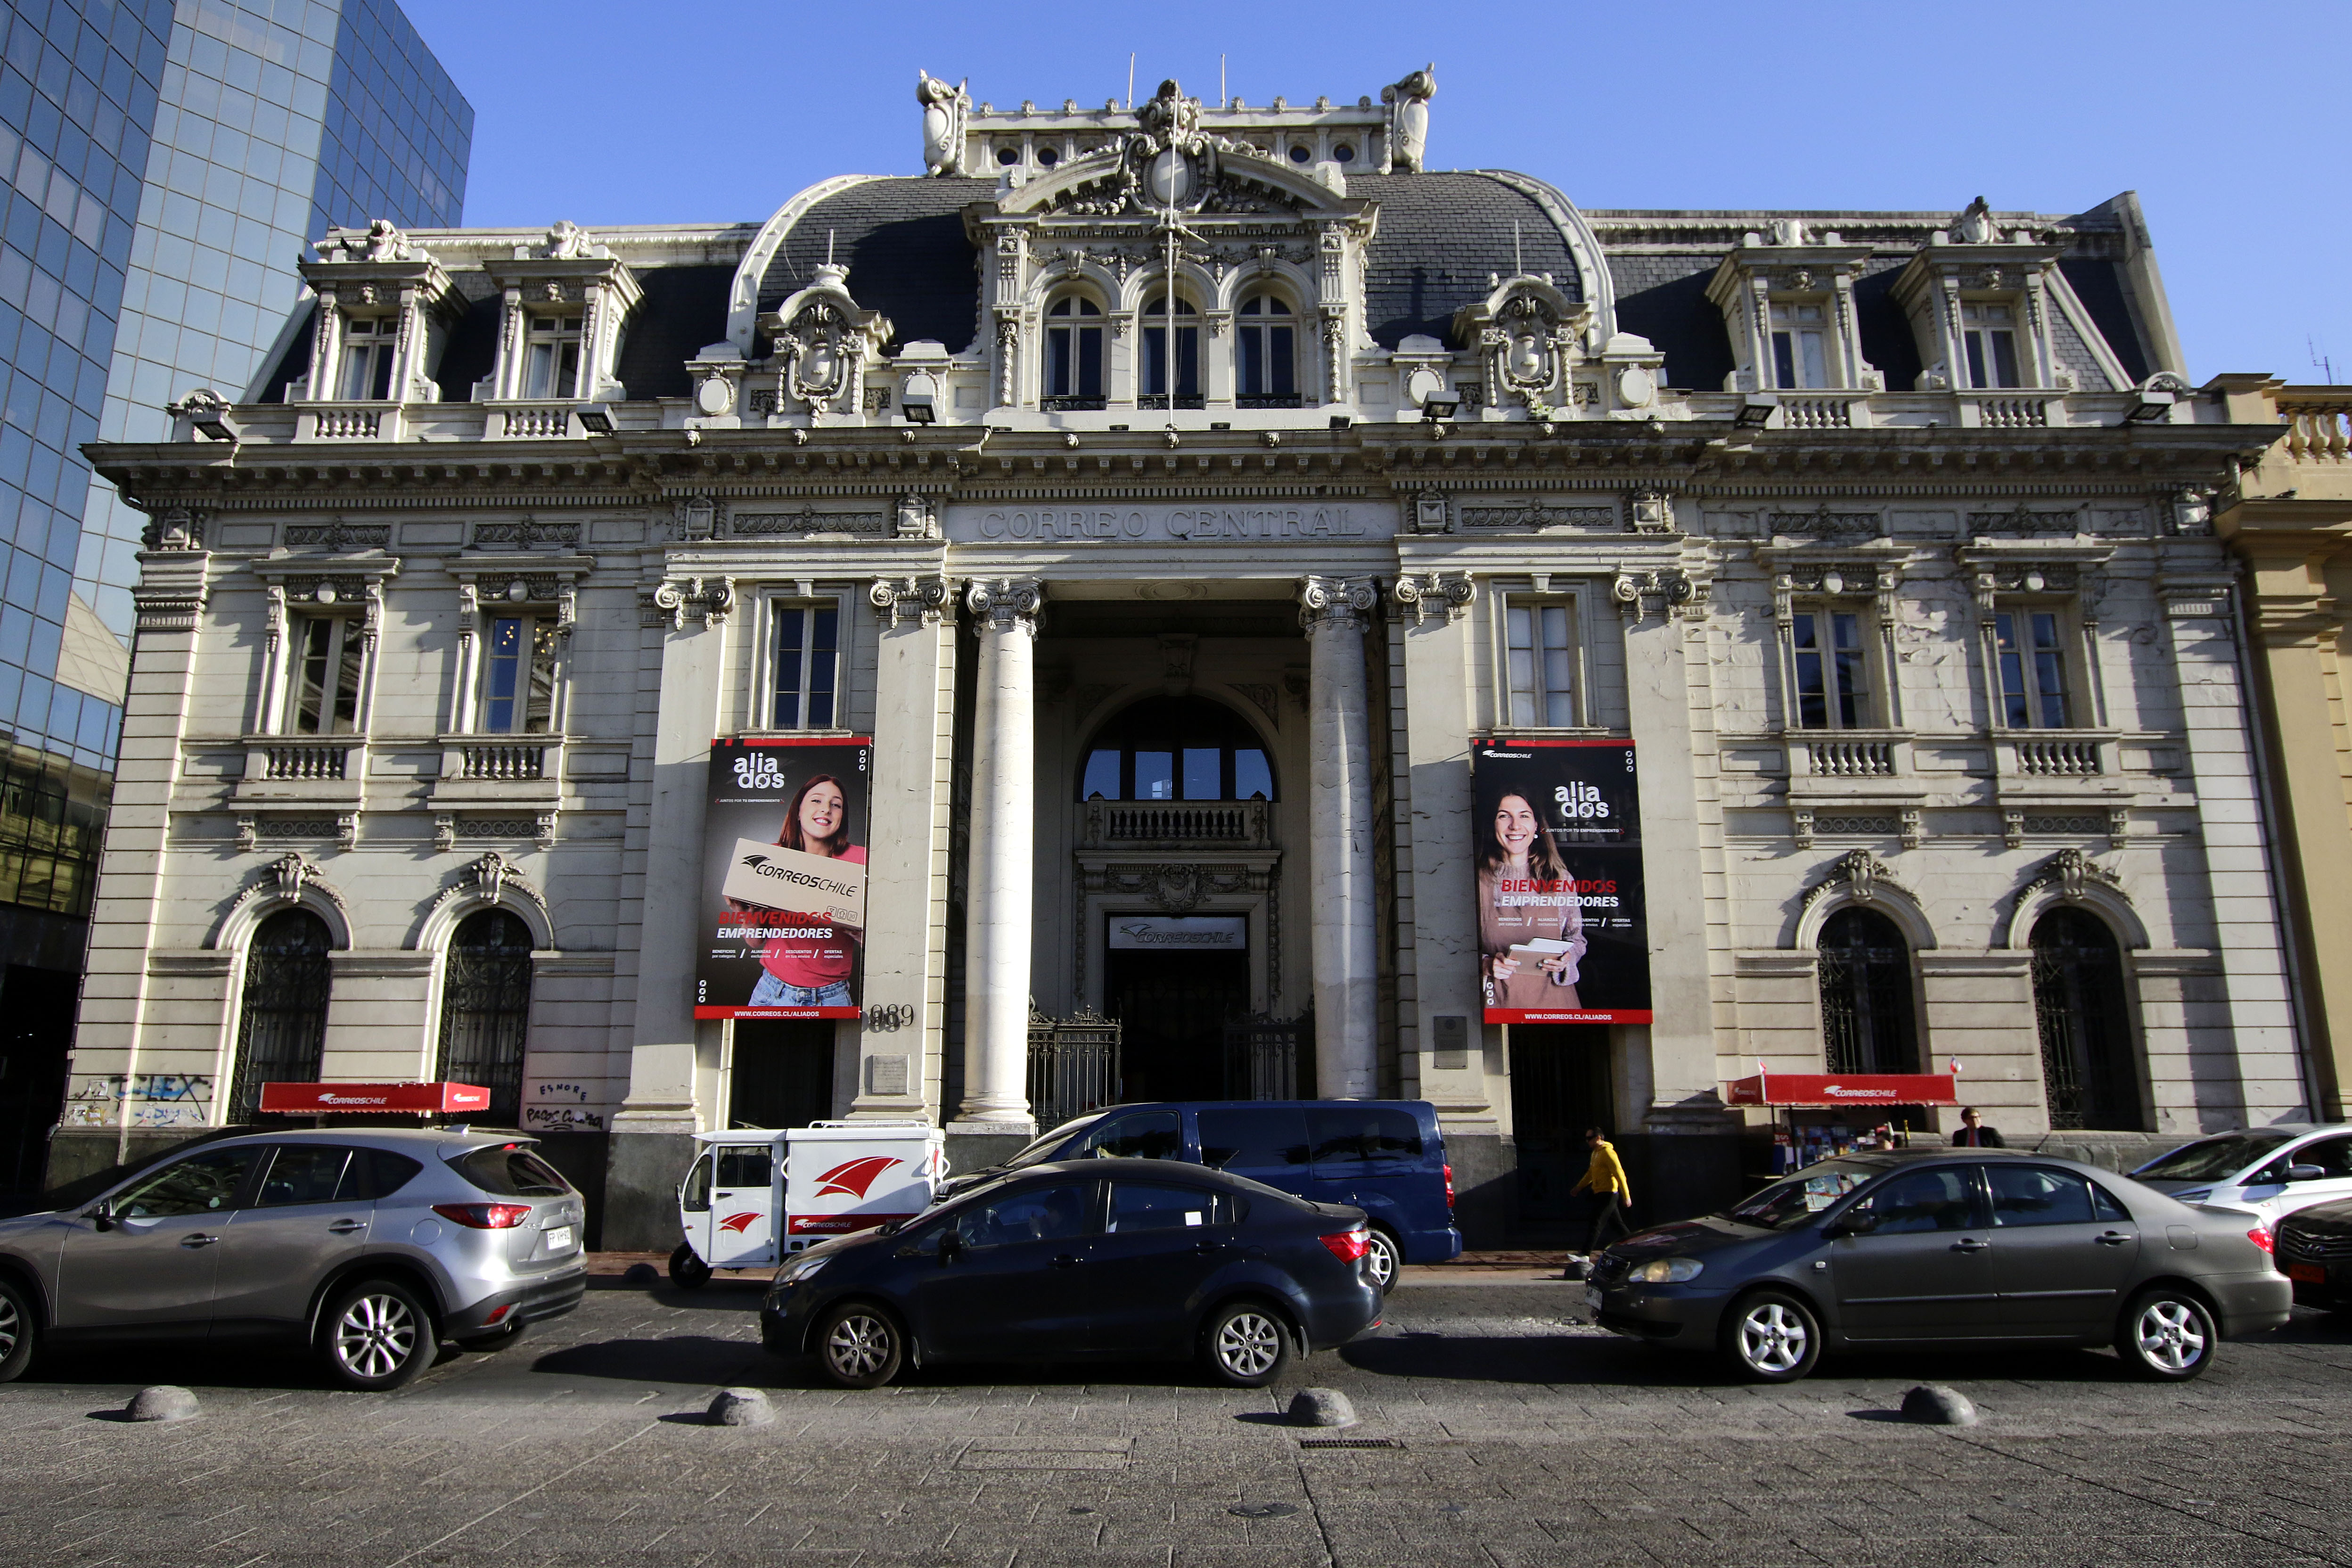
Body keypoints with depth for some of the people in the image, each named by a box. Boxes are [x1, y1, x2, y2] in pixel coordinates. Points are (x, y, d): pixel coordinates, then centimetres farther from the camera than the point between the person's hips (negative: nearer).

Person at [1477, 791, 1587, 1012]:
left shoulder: (1561, 879, 3)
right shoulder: (1477, 880, -4)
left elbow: (1576, 937, 13)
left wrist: (1566, 959, -8)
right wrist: (1485, 964, -18)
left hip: (1553, 997, 2)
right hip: (1498, 1000, -2)